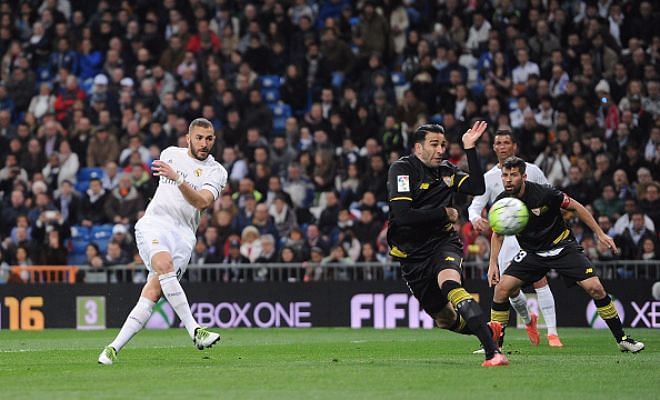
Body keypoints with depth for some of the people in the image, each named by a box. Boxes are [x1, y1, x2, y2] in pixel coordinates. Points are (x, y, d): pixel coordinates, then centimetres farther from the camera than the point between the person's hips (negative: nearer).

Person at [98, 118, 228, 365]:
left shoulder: (217, 172, 4)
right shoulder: (170, 154, 14)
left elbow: (202, 202, -14)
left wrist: (177, 179, -26)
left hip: (183, 233, 0)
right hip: (154, 223, 1)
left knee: (153, 292, -16)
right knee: (164, 265, -32)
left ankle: (115, 347, -12)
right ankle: (194, 331, -34)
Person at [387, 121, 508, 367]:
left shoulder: (446, 171, 8)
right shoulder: (402, 169, -9)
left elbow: (478, 188, -5)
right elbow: (402, 215, -20)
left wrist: (470, 148, -6)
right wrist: (445, 214, -12)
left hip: (443, 242, 1)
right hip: (412, 254, 0)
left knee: (449, 284, -34)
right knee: (445, 318, 6)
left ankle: (493, 352, -45)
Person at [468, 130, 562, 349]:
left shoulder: (532, 171, 6)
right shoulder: (489, 178, 7)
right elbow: (475, 205, -1)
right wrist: (475, 218, -24)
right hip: (506, 237, 2)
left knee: (539, 279, -17)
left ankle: (552, 333, -17)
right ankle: (528, 320, 27)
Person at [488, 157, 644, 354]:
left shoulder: (543, 193, -23)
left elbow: (575, 207, -9)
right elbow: (497, 234, 6)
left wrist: (600, 234, -7)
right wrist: (493, 264, -2)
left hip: (562, 246, -3)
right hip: (532, 252, 3)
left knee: (595, 288, -16)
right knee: (502, 289, -14)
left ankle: (622, 339, -2)